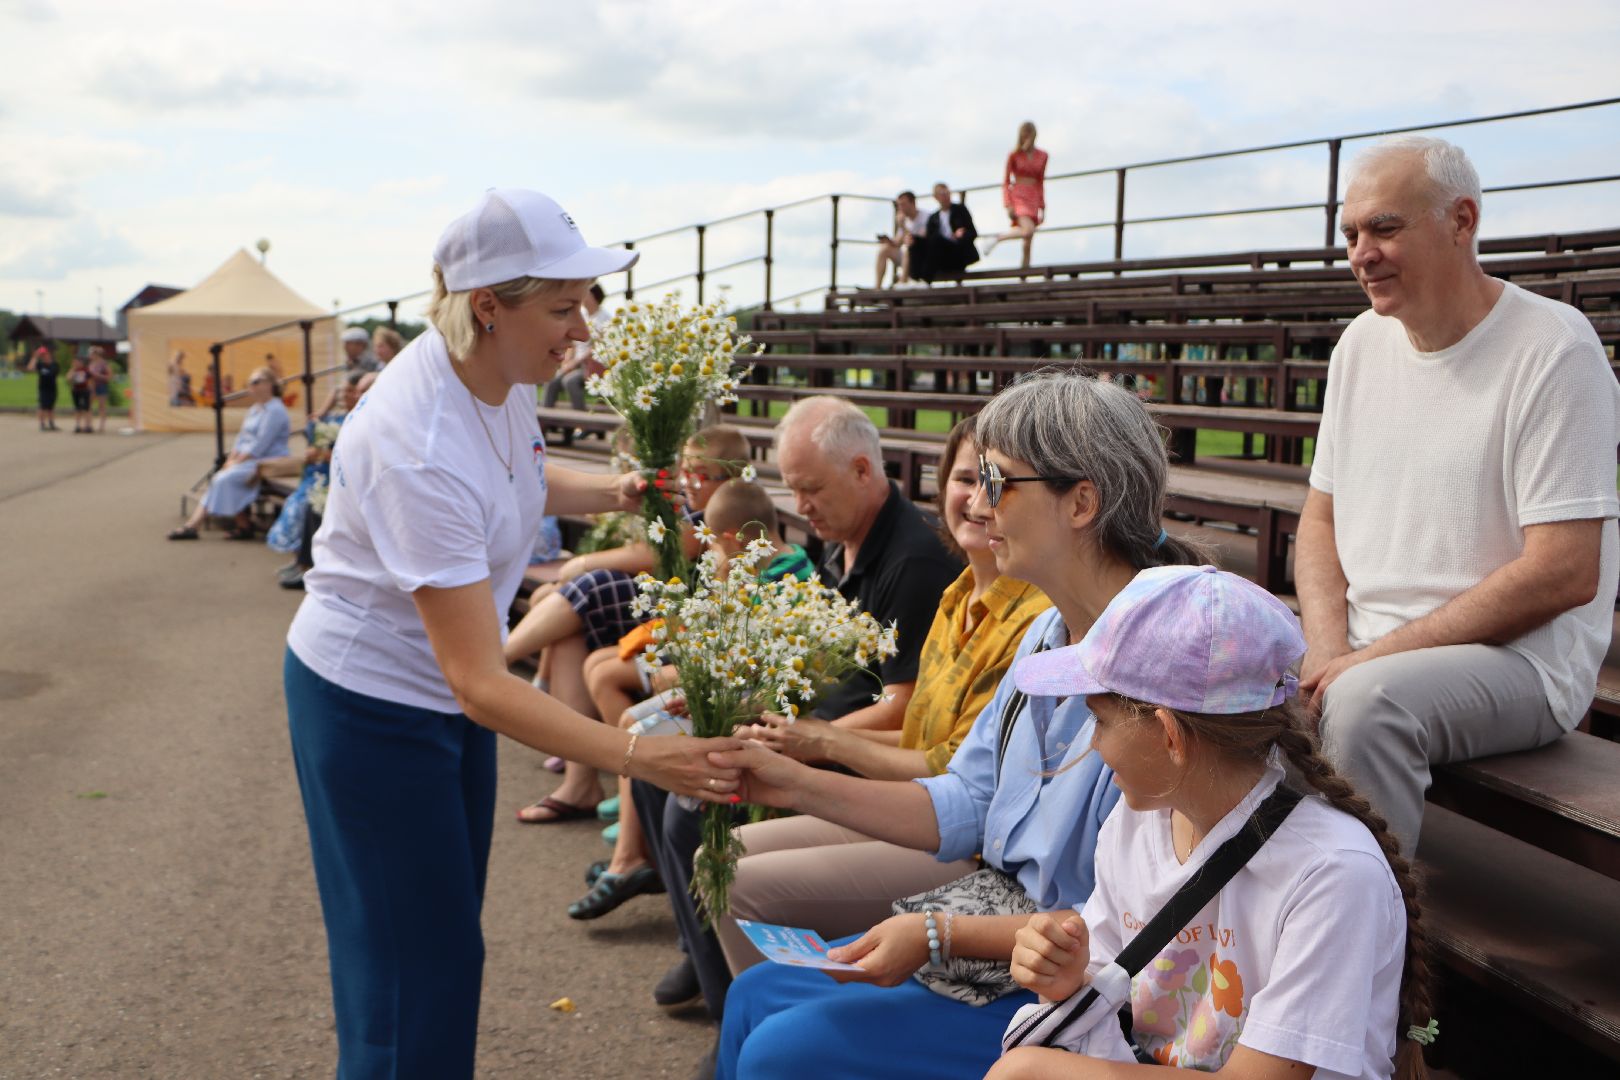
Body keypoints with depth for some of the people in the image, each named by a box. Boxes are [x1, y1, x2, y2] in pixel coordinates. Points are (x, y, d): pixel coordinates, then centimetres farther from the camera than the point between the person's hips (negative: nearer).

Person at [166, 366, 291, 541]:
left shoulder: (274, 411, -13)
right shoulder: (254, 409, 19)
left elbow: (259, 446, -19)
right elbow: (241, 438, 18)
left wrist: (236, 462, -14)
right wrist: (231, 459, 2)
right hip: (247, 460, 9)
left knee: (225, 479, -22)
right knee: (217, 479, -8)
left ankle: (244, 527, -11)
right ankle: (193, 524, -14)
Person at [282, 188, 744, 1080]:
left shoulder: (502, 373, -9)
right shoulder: (420, 448, -34)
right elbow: (482, 684, -36)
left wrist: (612, 492, -3)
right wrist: (640, 756, -42)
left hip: (449, 690, 8)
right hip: (372, 703, -8)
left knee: (448, 943, 20)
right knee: (415, 969, 2)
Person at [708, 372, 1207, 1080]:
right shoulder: (1047, 637, 5)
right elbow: (965, 808, 9)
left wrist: (941, 935, -22)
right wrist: (797, 784, 3)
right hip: (1001, 928, 9)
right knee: (757, 995, 9)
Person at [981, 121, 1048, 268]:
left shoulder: (1042, 156, 10)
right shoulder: (1014, 155, 1)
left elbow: (1040, 182, 16)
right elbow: (1005, 182, 0)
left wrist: (1042, 207, 13)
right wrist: (1008, 205, -11)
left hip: (1033, 199, 4)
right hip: (1017, 197, -4)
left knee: (1028, 246, -1)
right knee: (1028, 230, -29)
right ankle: (996, 239, -10)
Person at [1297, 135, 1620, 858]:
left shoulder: (1553, 349, -12)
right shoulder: (1361, 344, 9)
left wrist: (1373, 657, -19)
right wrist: (1327, 649, -6)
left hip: (1517, 656, -6)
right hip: (1360, 645, 6)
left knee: (1366, 700, -35)